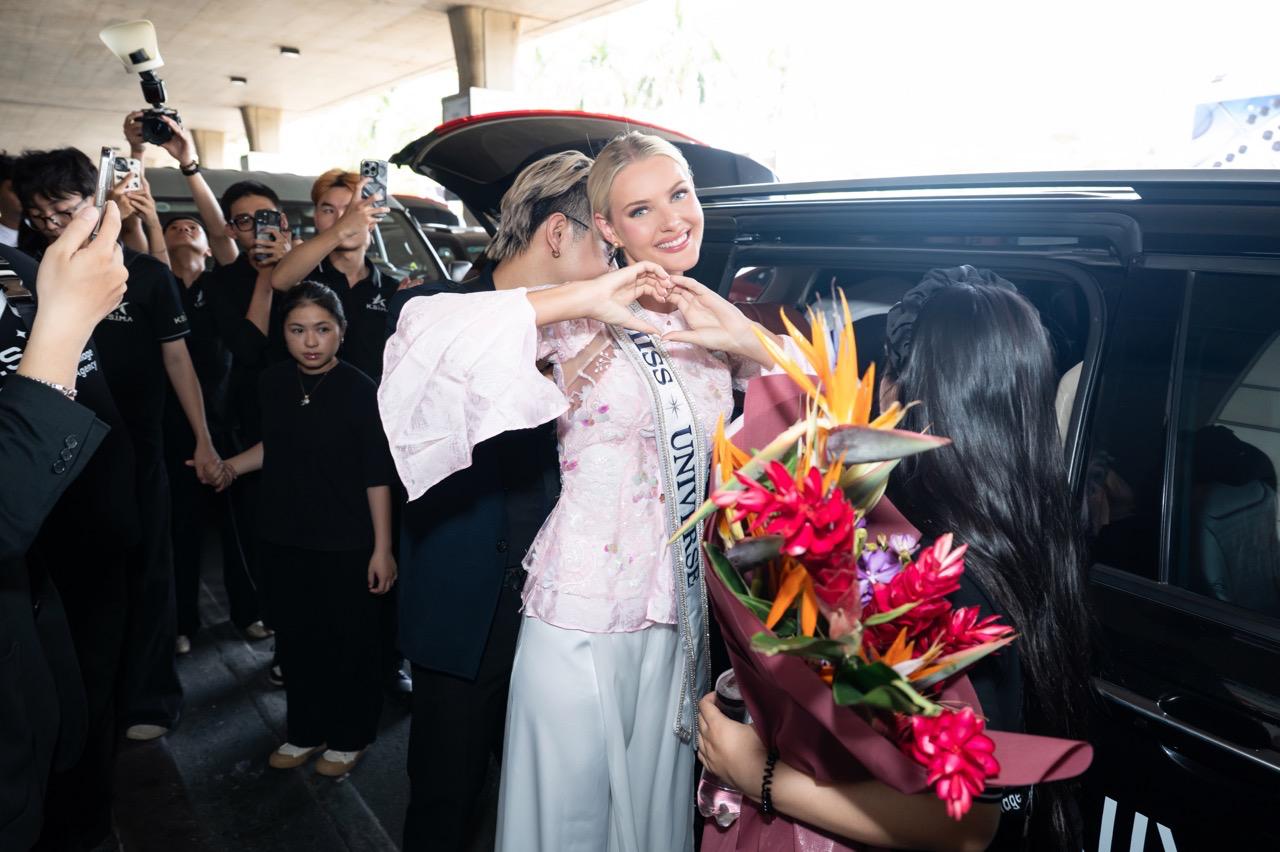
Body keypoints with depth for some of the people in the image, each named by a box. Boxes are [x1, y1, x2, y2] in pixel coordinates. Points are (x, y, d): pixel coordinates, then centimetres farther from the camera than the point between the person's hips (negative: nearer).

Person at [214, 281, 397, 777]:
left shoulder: (360, 390, -15)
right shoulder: (273, 383, 0)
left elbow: (377, 475, -13)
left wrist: (382, 548, -12)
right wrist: (233, 466, 3)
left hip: (346, 545, -5)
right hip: (286, 539, 5)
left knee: (349, 643, 9)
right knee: (295, 640, 17)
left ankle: (349, 736, 30)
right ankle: (306, 730, 37)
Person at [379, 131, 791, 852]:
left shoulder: (713, 327, 4)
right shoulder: (582, 322, -11)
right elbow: (425, 328, -23)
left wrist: (751, 341, -15)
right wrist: (577, 297, -29)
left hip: (683, 613, 4)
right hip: (582, 615, -4)